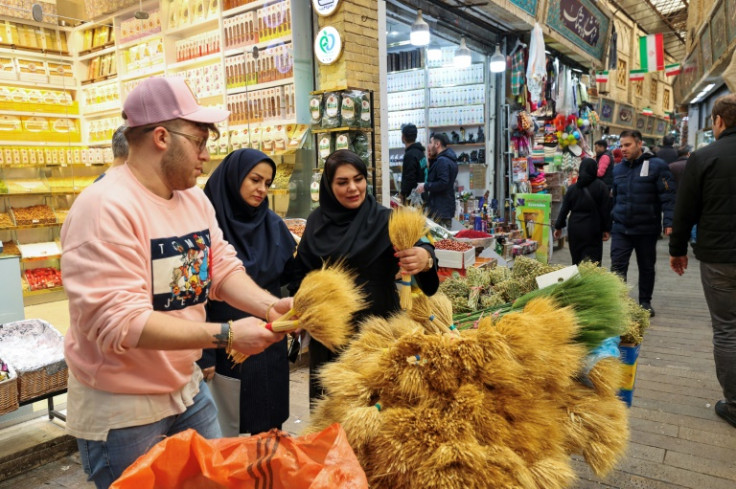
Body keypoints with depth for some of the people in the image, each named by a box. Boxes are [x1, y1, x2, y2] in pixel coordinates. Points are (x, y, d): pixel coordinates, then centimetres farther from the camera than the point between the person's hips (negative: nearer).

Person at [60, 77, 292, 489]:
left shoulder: (195, 199, 2)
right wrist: (226, 334, -28)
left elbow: (223, 268, 2)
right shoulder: (105, 208, -24)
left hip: (188, 389, 8)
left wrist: (268, 305, -17)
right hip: (119, 409, -7)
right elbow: (119, 321, -29)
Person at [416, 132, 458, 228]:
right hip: (446, 209, 11)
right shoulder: (449, 159, 17)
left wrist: (425, 186, -15)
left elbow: (443, 183, -25)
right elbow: (435, 176, 22)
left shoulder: (442, 161, -16)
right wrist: (432, 159, 13)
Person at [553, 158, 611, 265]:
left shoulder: (573, 188, 2)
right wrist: (606, 229, 4)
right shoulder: (601, 186, -5)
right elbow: (605, 209, -3)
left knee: (576, 260, 13)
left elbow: (564, 209, 4)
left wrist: (558, 227, 13)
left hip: (574, 229, 3)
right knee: (593, 260, -2)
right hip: (593, 230, -3)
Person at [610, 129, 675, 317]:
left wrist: (669, 222, -19)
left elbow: (668, 197, -11)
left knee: (646, 267, 12)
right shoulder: (618, 169, 10)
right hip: (620, 229, 3)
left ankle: (645, 302, 27)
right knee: (617, 266, -6)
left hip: (647, 229, -3)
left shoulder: (656, 166, -6)